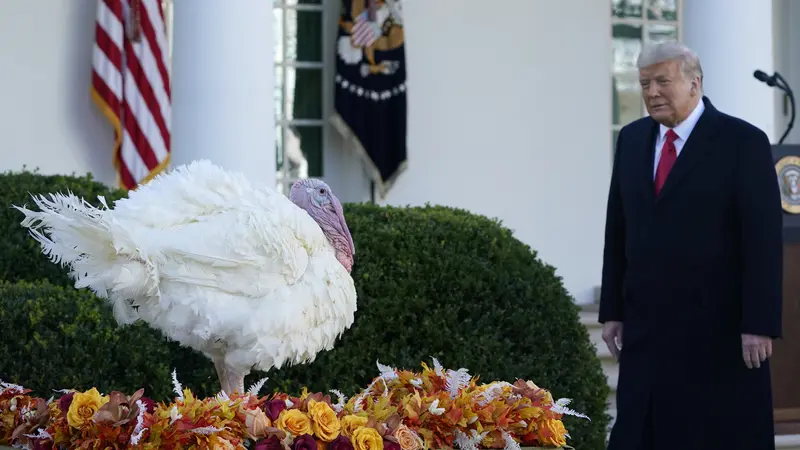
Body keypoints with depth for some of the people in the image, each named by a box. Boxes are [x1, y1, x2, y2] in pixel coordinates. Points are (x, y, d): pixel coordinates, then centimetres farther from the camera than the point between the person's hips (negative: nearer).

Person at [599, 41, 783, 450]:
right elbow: (617, 230, 12)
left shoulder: (743, 142, -7)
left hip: (719, 328, -5)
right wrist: (612, 310, 9)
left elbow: (764, 238, -11)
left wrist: (760, 324, -16)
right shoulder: (631, 139, 10)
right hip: (646, 327, 5)